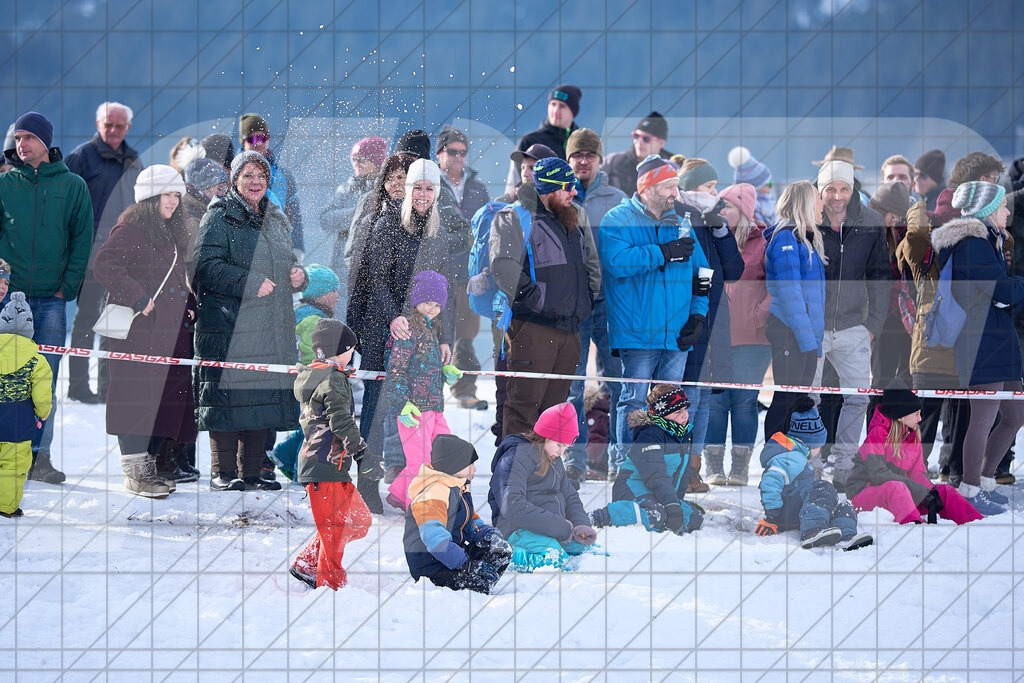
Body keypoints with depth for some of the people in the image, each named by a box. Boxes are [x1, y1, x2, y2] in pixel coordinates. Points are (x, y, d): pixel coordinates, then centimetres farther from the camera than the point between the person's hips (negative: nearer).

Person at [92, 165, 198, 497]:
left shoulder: (170, 231, 20)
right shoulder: (131, 229, -9)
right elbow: (104, 265, -20)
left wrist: (188, 306, 15)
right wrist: (137, 298, -22)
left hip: (171, 331, 9)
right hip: (140, 330, -9)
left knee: (170, 392, 9)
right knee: (139, 394, -10)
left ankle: (150, 462, 18)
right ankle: (135, 472, -9)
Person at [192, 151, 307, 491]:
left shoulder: (276, 219, 19)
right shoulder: (220, 217, -3)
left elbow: (288, 263, 30)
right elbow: (207, 266, -13)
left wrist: (298, 275, 6)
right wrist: (250, 284, -18)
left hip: (271, 328, 7)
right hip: (228, 322, -7)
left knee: (264, 395, 6)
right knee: (229, 394, -9)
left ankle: (251, 471, 13)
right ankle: (223, 472, -3)